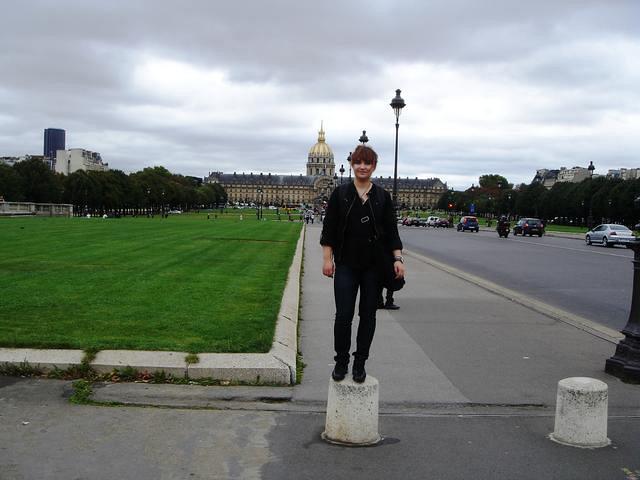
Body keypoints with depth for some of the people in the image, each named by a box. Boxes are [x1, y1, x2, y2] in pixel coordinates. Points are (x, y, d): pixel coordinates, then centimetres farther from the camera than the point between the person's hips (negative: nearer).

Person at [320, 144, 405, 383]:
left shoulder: (383, 197, 5)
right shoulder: (340, 194, 2)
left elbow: (391, 231, 5)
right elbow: (328, 229, 2)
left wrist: (397, 258, -6)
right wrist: (327, 258, -6)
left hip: (374, 265, 2)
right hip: (346, 264, -1)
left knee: (368, 314, 6)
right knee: (343, 314, -5)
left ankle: (360, 363, 19)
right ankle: (341, 361, 13)